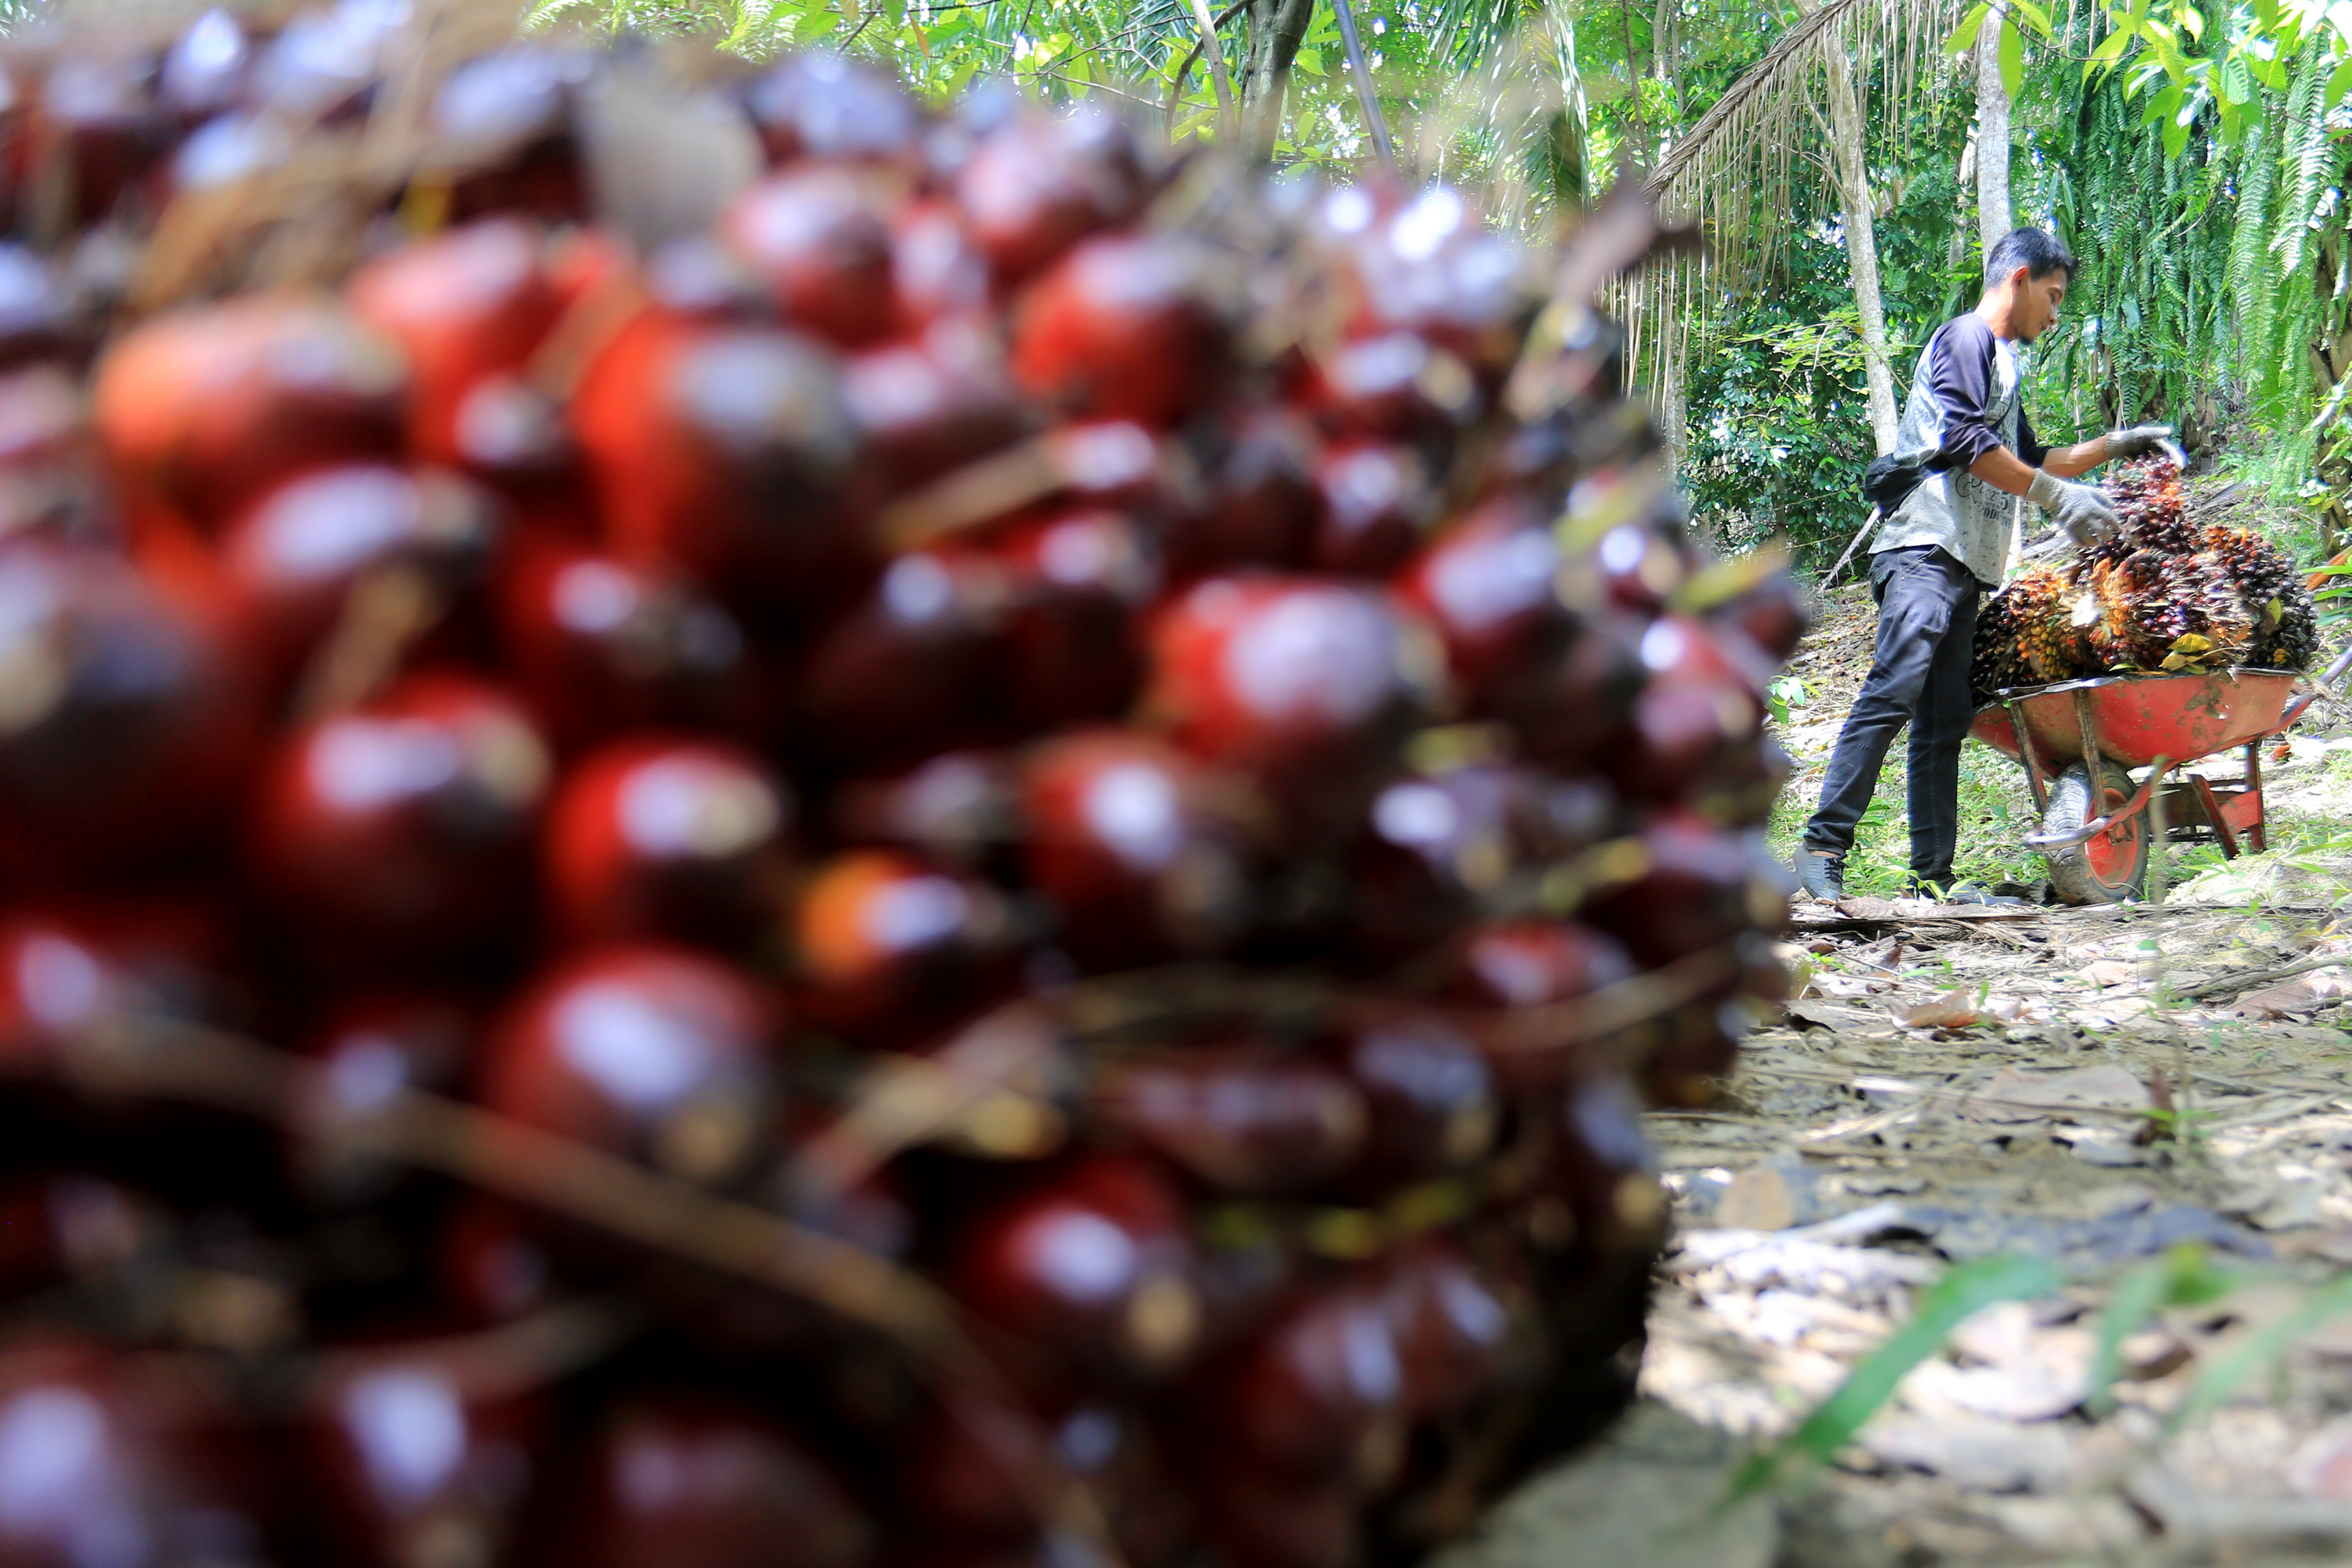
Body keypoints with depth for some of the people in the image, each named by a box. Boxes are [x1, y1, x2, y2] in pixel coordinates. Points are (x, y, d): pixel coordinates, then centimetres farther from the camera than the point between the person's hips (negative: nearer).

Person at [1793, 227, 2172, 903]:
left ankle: (1934, 876, 1)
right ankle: (1825, 845, -26)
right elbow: (1964, 440, -13)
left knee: (1944, 720, 3)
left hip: (1964, 563, 10)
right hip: (1928, 548, -10)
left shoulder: (2001, 363, 30)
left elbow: (2029, 460, 40)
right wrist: (2058, 496, -12)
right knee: (1892, 694, -21)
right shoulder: (1966, 338, 0)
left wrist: (2116, 444, 38)